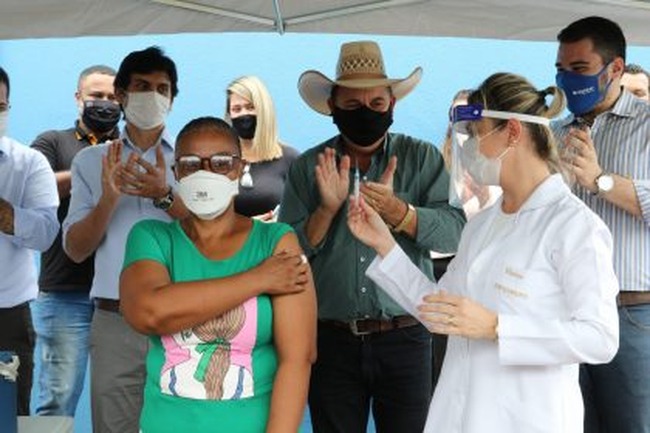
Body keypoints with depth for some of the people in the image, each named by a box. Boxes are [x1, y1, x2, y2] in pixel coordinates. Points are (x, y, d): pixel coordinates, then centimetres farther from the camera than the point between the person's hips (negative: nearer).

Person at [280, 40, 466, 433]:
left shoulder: (423, 158, 3)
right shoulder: (308, 167, 5)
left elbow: (454, 232, -10)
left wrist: (397, 212, -25)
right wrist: (328, 209, -18)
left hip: (405, 338, -1)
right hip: (332, 339, 1)